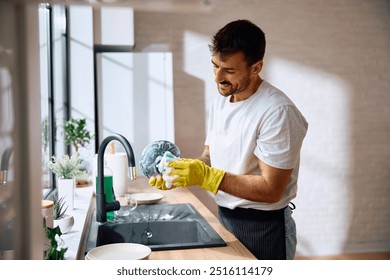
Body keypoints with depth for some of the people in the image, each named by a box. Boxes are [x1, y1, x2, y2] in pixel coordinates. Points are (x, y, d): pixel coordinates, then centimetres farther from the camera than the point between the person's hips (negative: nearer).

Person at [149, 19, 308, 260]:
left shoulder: (278, 112, -22)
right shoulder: (220, 101, 3)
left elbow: (270, 189, -24)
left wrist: (206, 176, -28)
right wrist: (182, 170, -11)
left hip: (263, 228, -7)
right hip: (225, 219, 7)